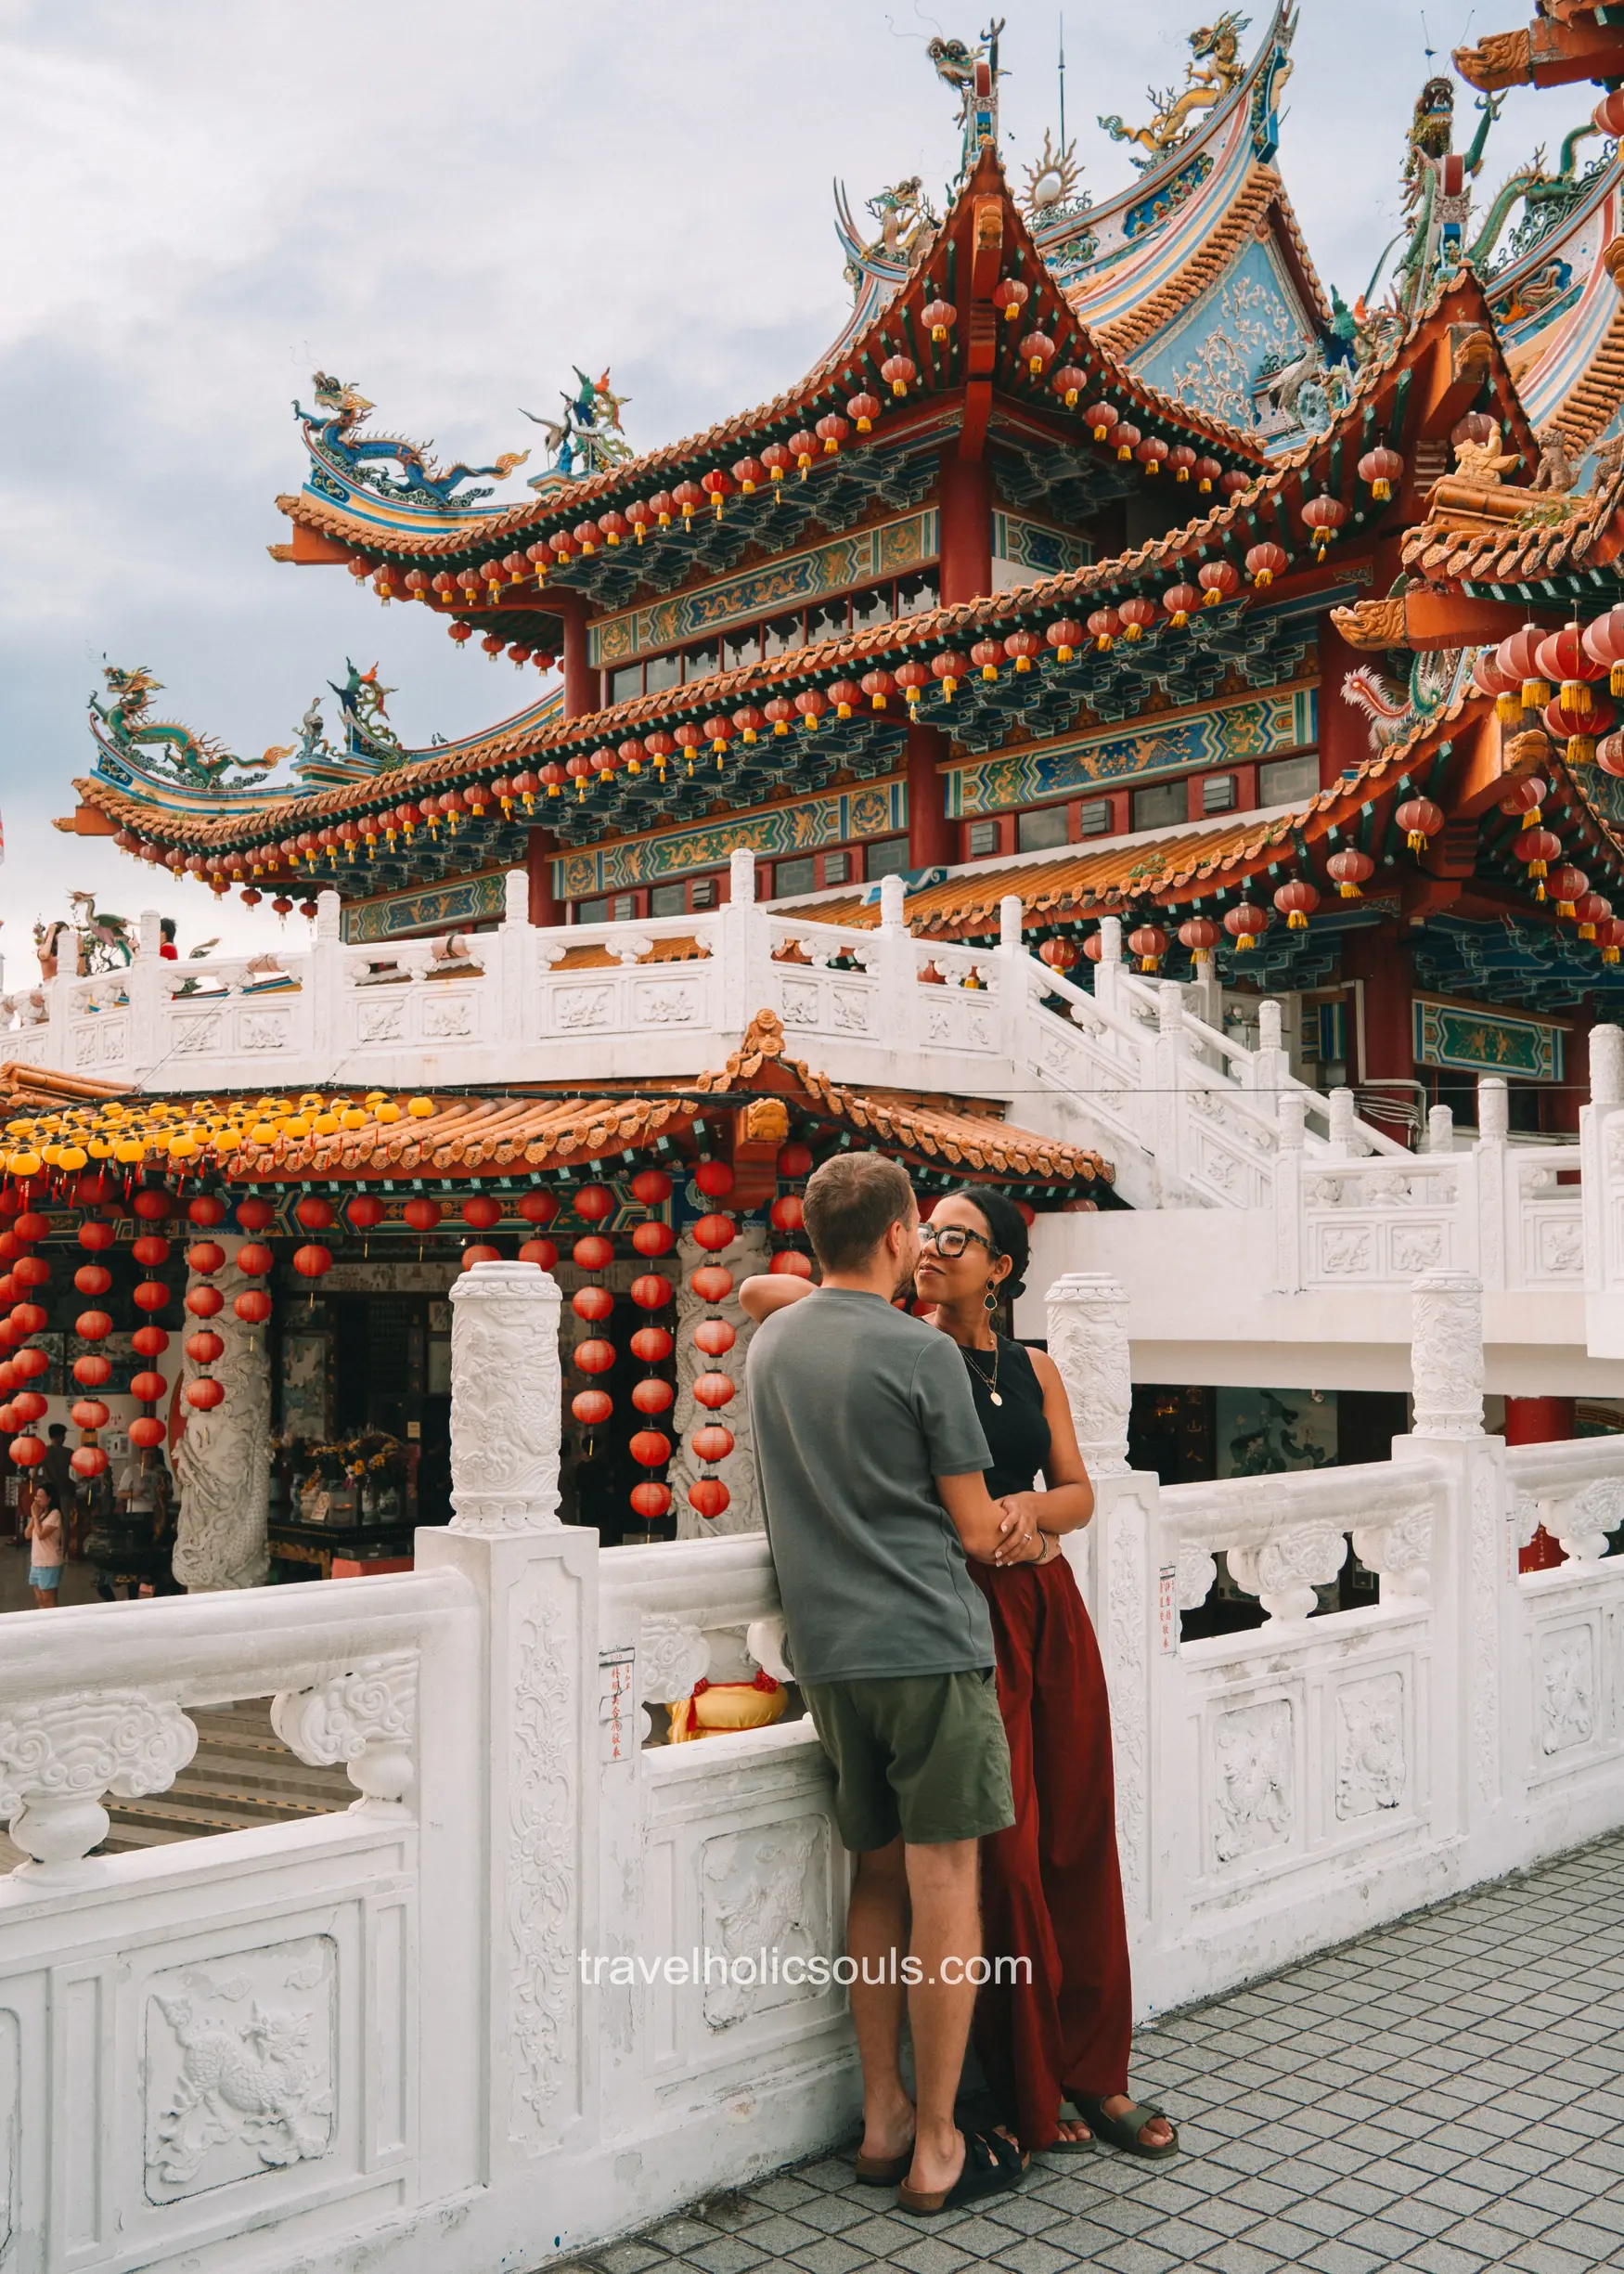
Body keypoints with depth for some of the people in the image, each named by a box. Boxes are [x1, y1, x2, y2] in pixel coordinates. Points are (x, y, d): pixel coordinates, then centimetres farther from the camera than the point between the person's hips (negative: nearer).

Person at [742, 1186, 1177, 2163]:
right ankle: (1029, 2091, 14)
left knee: (1079, 1836, 9)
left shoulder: (1034, 1369, 11)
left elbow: (1079, 1491, 12)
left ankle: (1095, 2072, 24)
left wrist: (1032, 1506, -9)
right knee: (1002, 1844, -1)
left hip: (1048, 1600, 5)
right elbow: (761, 1293, -6)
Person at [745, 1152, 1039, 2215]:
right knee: (945, 1888, 2)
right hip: (928, 1645, -6)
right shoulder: (924, 1353, -11)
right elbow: (976, 1530, -6)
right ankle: (937, 2149, 9)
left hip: (828, 1651, 6)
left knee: (880, 1877, 16)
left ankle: (884, 2118, 24)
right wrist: (1028, 1538, 16)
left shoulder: (769, 1345, 10)